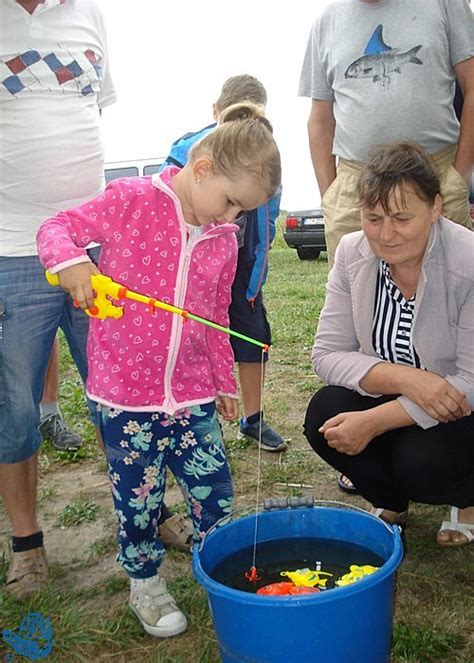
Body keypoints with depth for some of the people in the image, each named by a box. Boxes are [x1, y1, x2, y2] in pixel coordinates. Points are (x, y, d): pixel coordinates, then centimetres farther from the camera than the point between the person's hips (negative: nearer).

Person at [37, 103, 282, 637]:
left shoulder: (224, 240, 6)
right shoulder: (132, 201, -10)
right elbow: (57, 228, -8)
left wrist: (224, 383, 20)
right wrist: (70, 260, -31)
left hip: (192, 393, 4)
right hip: (125, 392, -4)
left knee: (214, 492, 9)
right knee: (138, 496, 9)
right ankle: (144, 581, 34)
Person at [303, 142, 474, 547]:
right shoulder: (353, 253, -11)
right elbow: (327, 354, -12)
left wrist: (374, 421, -30)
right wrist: (404, 378, -30)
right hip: (388, 393, 4)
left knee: (420, 463, -30)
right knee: (324, 417, -23)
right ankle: (390, 501, 9)